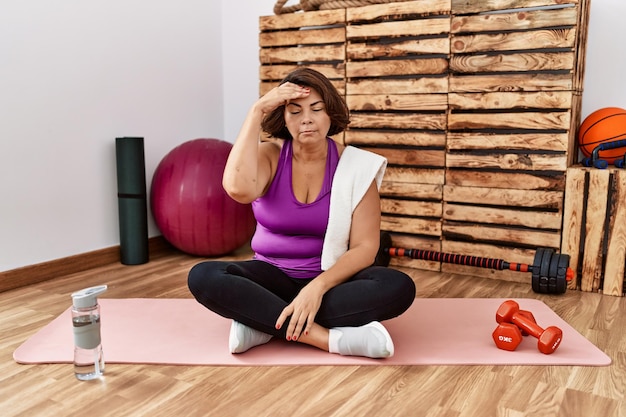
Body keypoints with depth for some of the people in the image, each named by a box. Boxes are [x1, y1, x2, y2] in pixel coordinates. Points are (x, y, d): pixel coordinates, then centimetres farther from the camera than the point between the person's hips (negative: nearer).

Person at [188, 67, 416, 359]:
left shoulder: (356, 165, -8)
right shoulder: (269, 155, -7)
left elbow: (365, 247, -12)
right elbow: (238, 189, -32)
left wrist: (318, 287, -28)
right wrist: (256, 112, -25)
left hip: (331, 280, 0)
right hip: (273, 277, 1)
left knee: (399, 287, -30)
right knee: (203, 277, -28)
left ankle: (262, 322, -25)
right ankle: (332, 337, -30)